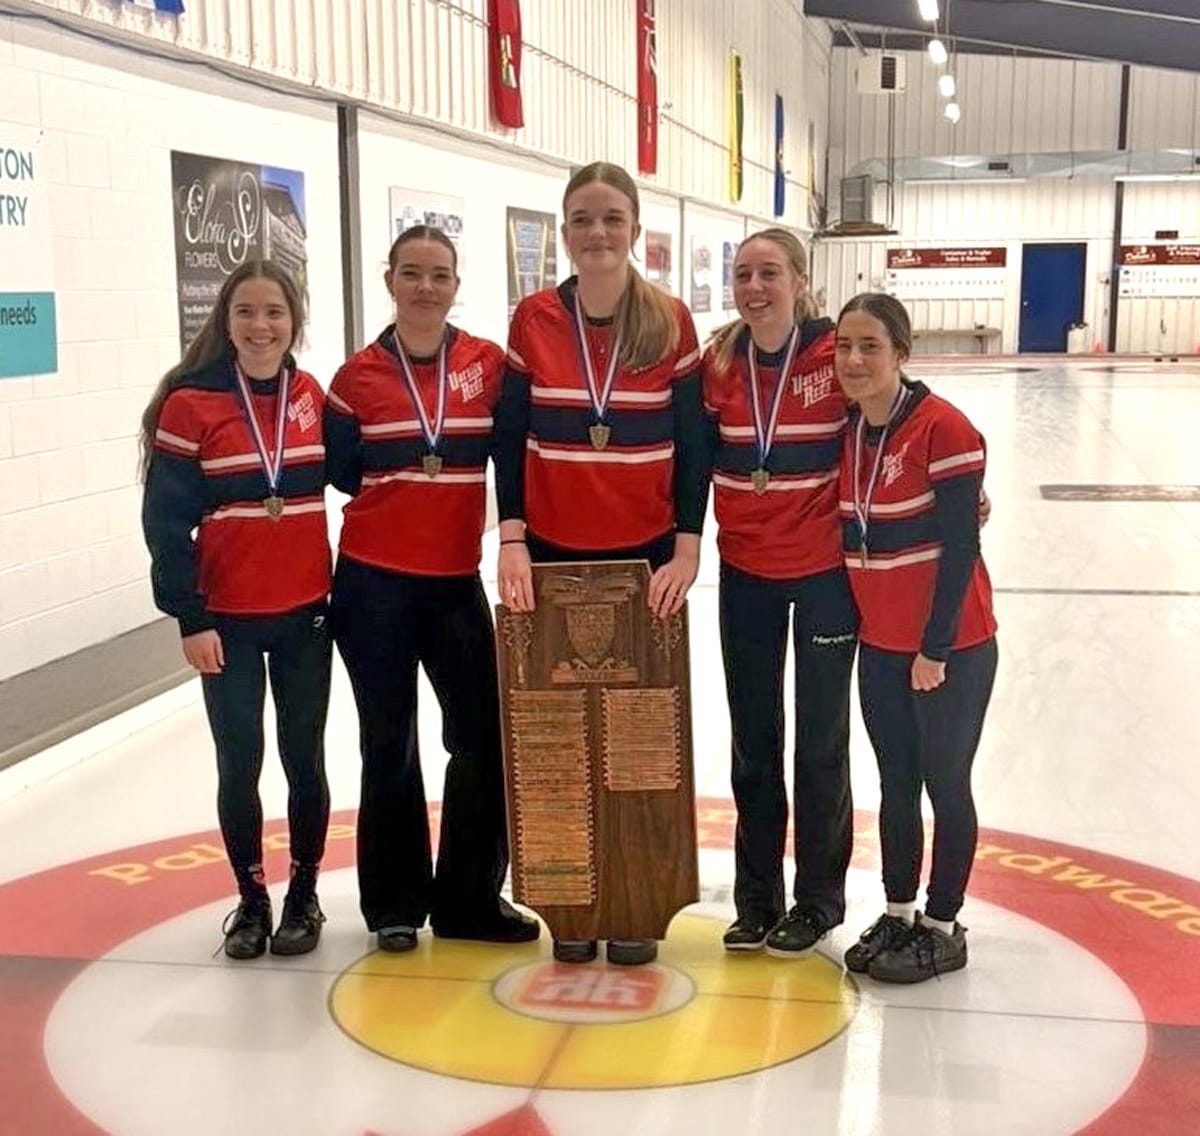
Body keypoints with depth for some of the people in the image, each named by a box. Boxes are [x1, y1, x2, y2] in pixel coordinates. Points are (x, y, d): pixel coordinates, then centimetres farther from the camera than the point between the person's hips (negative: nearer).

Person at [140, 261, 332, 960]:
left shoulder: (311, 395, 1)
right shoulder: (190, 404, -9)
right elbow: (167, 520, -9)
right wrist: (190, 618, -11)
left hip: (306, 613, 3)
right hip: (227, 619, -2)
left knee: (305, 757, 10)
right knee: (239, 764, 5)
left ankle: (304, 894, 26)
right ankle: (252, 899, 23)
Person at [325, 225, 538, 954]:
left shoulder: (490, 364, 1)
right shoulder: (359, 377, -2)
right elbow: (339, 472, 3)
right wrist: (395, 479, -7)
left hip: (457, 581, 2)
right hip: (375, 587, -1)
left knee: (483, 737, 3)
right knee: (390, 745, 7)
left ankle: (469, 898, 20)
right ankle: (395, 902, 22)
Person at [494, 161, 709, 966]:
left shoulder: (672, 321, -2)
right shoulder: (533, 320, -1)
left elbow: (692, 443, -1)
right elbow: (509, 438, 1)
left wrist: (687, 550, -8)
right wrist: (513, 542, -8)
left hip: (648, 556, 0)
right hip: (552, 556, 1)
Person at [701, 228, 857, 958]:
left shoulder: (835, 354, -13)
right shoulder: (720, 361, -2)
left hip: (825, 569, -3)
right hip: (746, 571, 4)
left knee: (820, 737, 8)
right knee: (752, 737, 11)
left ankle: (818, 898, 23)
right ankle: (756, 898, 25)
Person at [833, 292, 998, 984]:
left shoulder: (944, 428, -18)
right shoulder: (848, 431, 2)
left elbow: (960, 549, -18)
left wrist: (936, 648, -16)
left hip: (951, 648, -6)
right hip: (880, 647, 6)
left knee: (945, 784, 7)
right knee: (896, 783, 15)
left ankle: (943, 928, 21)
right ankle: (898, 914, 30)